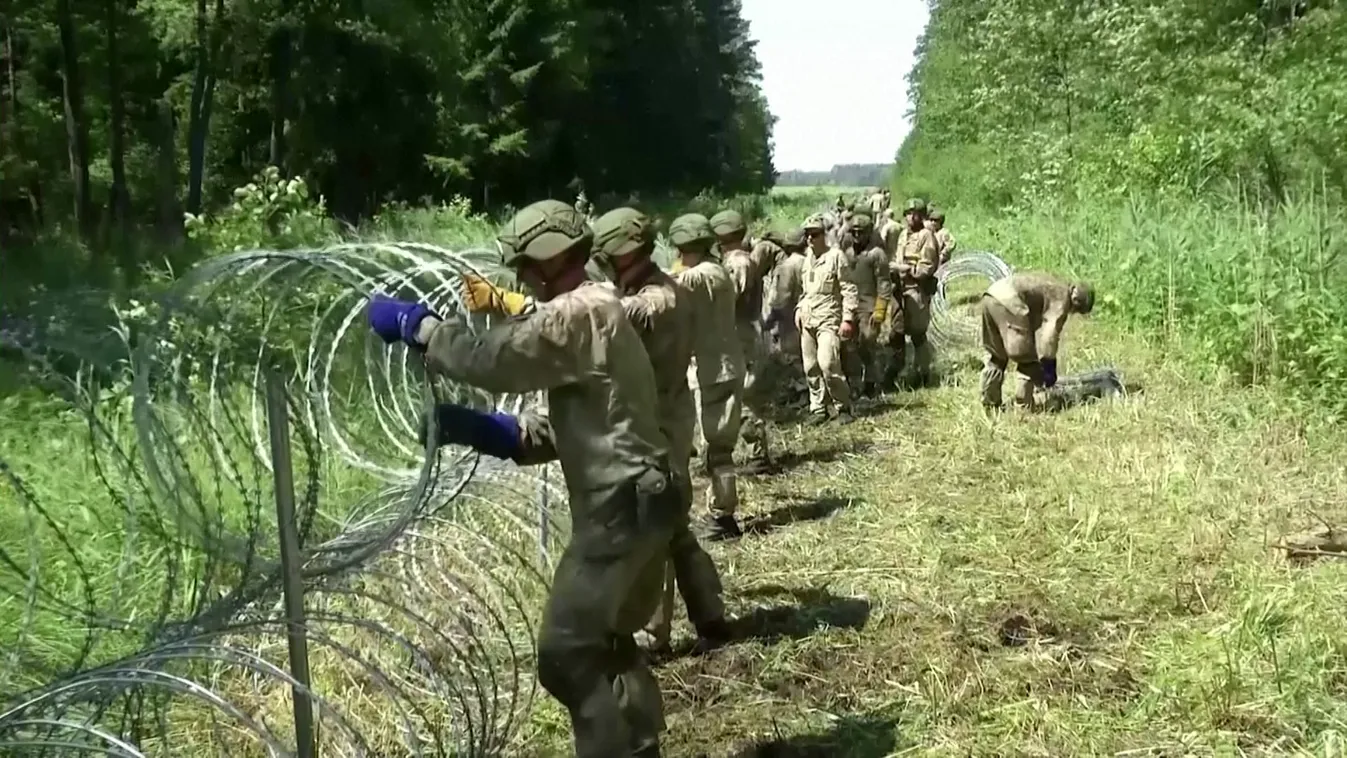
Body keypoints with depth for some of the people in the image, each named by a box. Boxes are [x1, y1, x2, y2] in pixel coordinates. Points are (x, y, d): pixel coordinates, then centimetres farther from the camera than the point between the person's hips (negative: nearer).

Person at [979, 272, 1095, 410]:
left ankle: (990, 404, 27)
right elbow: (1050, 333, -7)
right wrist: (1049, 366, 0)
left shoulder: (1052, 288, 30)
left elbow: (1038, 326, 35)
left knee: (996, 356, 20)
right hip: (1008, 301, -9)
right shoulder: (1062, 297, 3)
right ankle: (1023, 407, 6)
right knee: (1027, 357, 3)